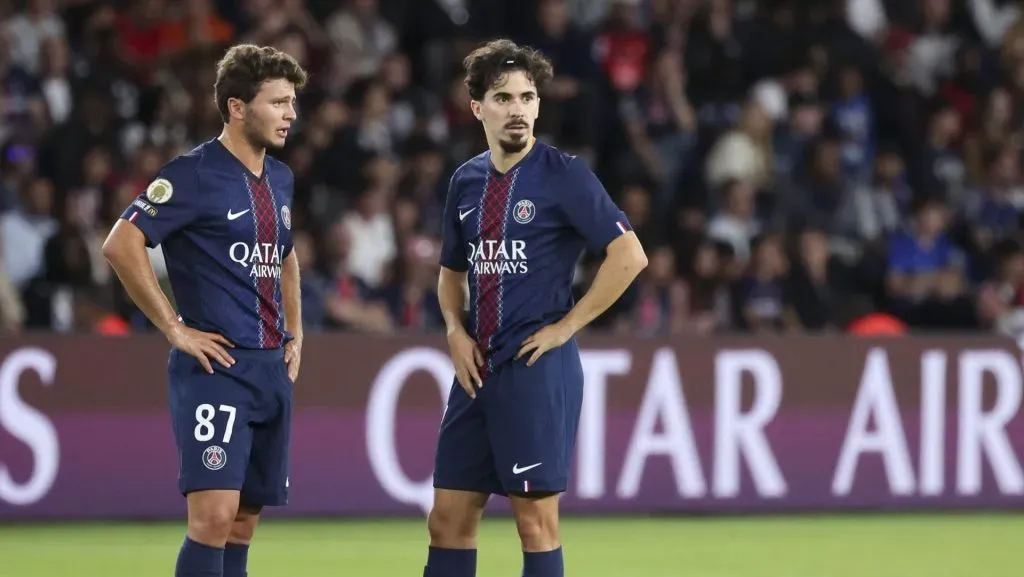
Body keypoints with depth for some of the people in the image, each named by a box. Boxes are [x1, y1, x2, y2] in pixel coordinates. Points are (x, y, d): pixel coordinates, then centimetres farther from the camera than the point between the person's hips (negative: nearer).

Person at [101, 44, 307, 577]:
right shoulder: (194, 174, -11)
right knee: (214, 514, -17)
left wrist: (295, 335, 18)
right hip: (216, 367, -8)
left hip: (272, 369, 8)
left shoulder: (280, 179, 13)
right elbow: (121, 245, -17)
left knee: (245, 519, 9)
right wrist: (174, 329, -15)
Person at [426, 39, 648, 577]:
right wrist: (455, 331, 5)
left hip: (538, 367, -6)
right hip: (477, 368, 7)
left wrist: (566, 326, -12)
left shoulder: (563, 174, -8)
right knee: (448, 520, 7)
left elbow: (630, 255, -14)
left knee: (536, 520, -3)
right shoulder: (466, 181, 11)